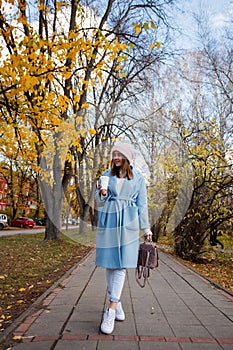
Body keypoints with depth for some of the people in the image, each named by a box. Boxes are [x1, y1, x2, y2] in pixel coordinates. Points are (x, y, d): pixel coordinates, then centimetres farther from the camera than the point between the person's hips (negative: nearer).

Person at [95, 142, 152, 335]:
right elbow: (99, 201, 14)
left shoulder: (138, 177, 5)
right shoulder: (107, 174, 9)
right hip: (108, 221, 2)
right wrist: (101, 194, -10)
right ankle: (117, 303, 22)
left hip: (127, 223, -2)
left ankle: (111, 310, 0)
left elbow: (142, 204, 8)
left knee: (121, 265, -6)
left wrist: (146, 228, 8)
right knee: (109, 263, 5)